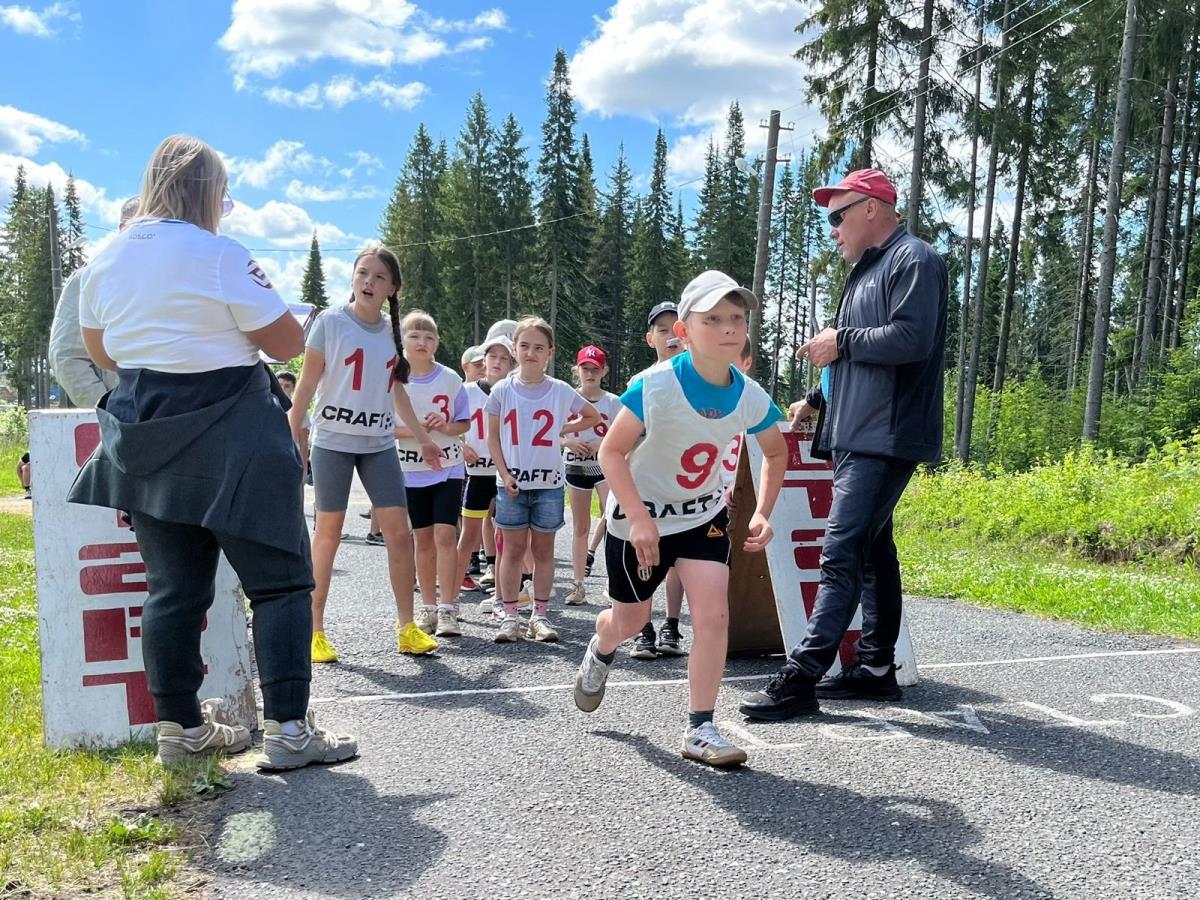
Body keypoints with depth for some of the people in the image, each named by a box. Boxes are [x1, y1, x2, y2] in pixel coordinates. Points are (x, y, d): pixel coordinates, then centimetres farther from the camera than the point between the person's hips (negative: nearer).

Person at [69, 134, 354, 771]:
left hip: (147, 442, 7)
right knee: (280, 580, 1)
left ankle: (180, 727, 21)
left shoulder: (105, 260, 8)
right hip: (227, 442, -7)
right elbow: (288, 344, -11)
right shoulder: (219, 256, -13)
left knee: (172, 587, 13)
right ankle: (287, 729, -1)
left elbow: (101, 353, 18)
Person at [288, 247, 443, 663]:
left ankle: (406, 628, 7)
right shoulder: (331, 322, -5)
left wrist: (423, 438, 18)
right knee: (328, 534, 1)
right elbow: (306, 386, -4)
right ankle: (315, 631, 12)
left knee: (400, 533, -2)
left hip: (380, 444, 4)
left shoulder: (392, 332, 8)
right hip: (333, 441, -4)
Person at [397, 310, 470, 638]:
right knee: (423, 538, 9)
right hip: (411, 471, 1)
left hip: (448, 467, -1)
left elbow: (464, 424, 4)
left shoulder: (450, 378, -2)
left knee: (444, 534, -9)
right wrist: (413, 430, -19)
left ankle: (447, 608, -6)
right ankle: (428, 606, 20)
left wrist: (445, 426, -18)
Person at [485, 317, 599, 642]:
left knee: (543, 548, 7)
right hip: (512, 482, 0)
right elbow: (493, 437, 4)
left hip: (548, 483, 0)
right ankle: (510, 615, 11)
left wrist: (564, 430, 1)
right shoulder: (502, 390, -1)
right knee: (513, 548, 5)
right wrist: (505, 474, -6)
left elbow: (593, 417, 14)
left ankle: (540, 615, 15)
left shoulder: (561, 391, -1)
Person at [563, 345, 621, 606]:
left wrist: (599, 444, -18)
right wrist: (570, 442, -15)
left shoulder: (612, 402, 0)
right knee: (580, 528, 10)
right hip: (576, 467, 2)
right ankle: (578, 585, 19)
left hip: (605, 466, -2)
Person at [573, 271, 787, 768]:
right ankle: (599, 653, 52)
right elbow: (611, 451, -20)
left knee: (713, 614, -12)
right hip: (639, 514, -3)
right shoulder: (655, 386, -28)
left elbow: (776, 453, 6)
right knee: (632, 618, 14)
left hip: (704, 514, 3)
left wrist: (762, 513, -6)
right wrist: (639, 519, -27)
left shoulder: (751, 398, -14)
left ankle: (700, 730, 2)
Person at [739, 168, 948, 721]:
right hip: (858, 437, 11)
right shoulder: (868, 270, 22)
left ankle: (801, 678, -13)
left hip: (885, 439, -10)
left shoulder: (912, 260, -8)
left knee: (842, 554, -13)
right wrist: (818, 401, 18)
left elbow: (910, 340, -22)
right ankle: (876, 667, 21)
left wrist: (842, 341, -12)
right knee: (872, 552, 13)